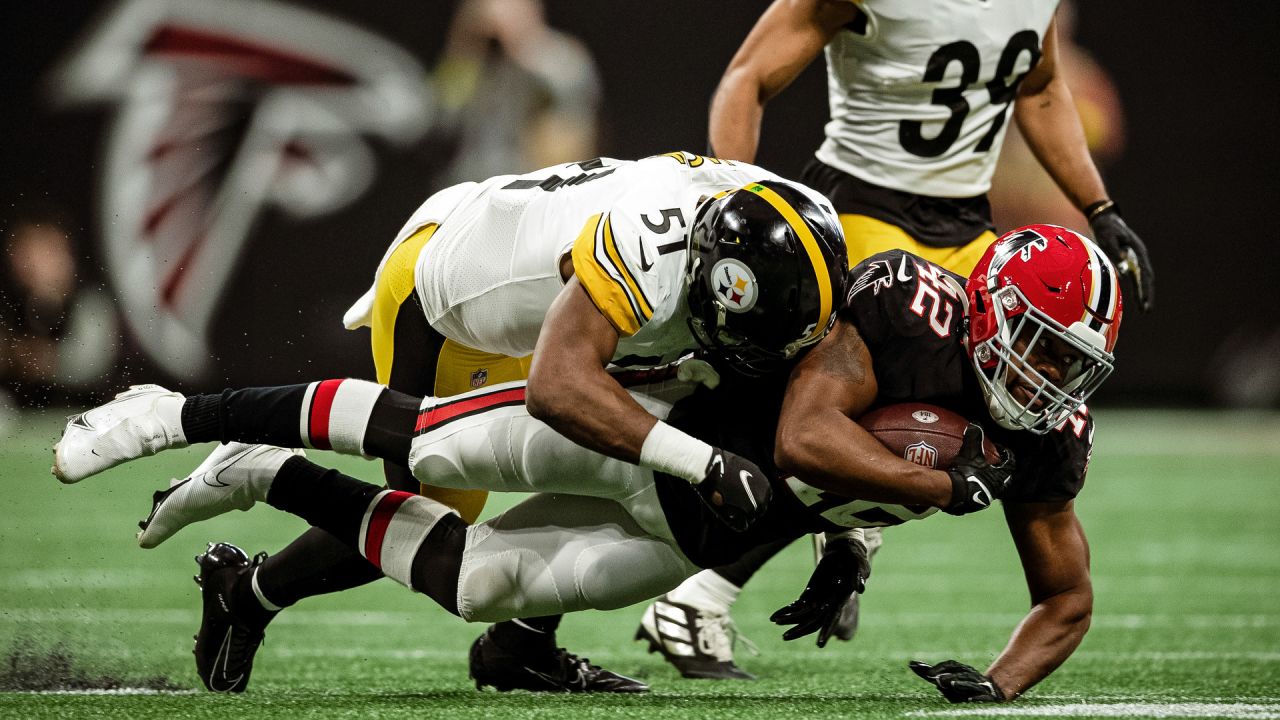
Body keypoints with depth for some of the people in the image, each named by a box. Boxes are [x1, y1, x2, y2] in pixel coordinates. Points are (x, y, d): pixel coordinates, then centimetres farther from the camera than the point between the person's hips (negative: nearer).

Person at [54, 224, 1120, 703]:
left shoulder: (1047, 442, -10)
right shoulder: (914, 308, -28)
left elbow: (1068, 598, -1)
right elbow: (802, 437, -37)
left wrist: (1001, 685, -18)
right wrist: (948, 485, -35)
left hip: (702, 538, 5)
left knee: (474, 581, 6)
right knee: (426, 444, -9)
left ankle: (270, 483, 26)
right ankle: (181, 418, 10)